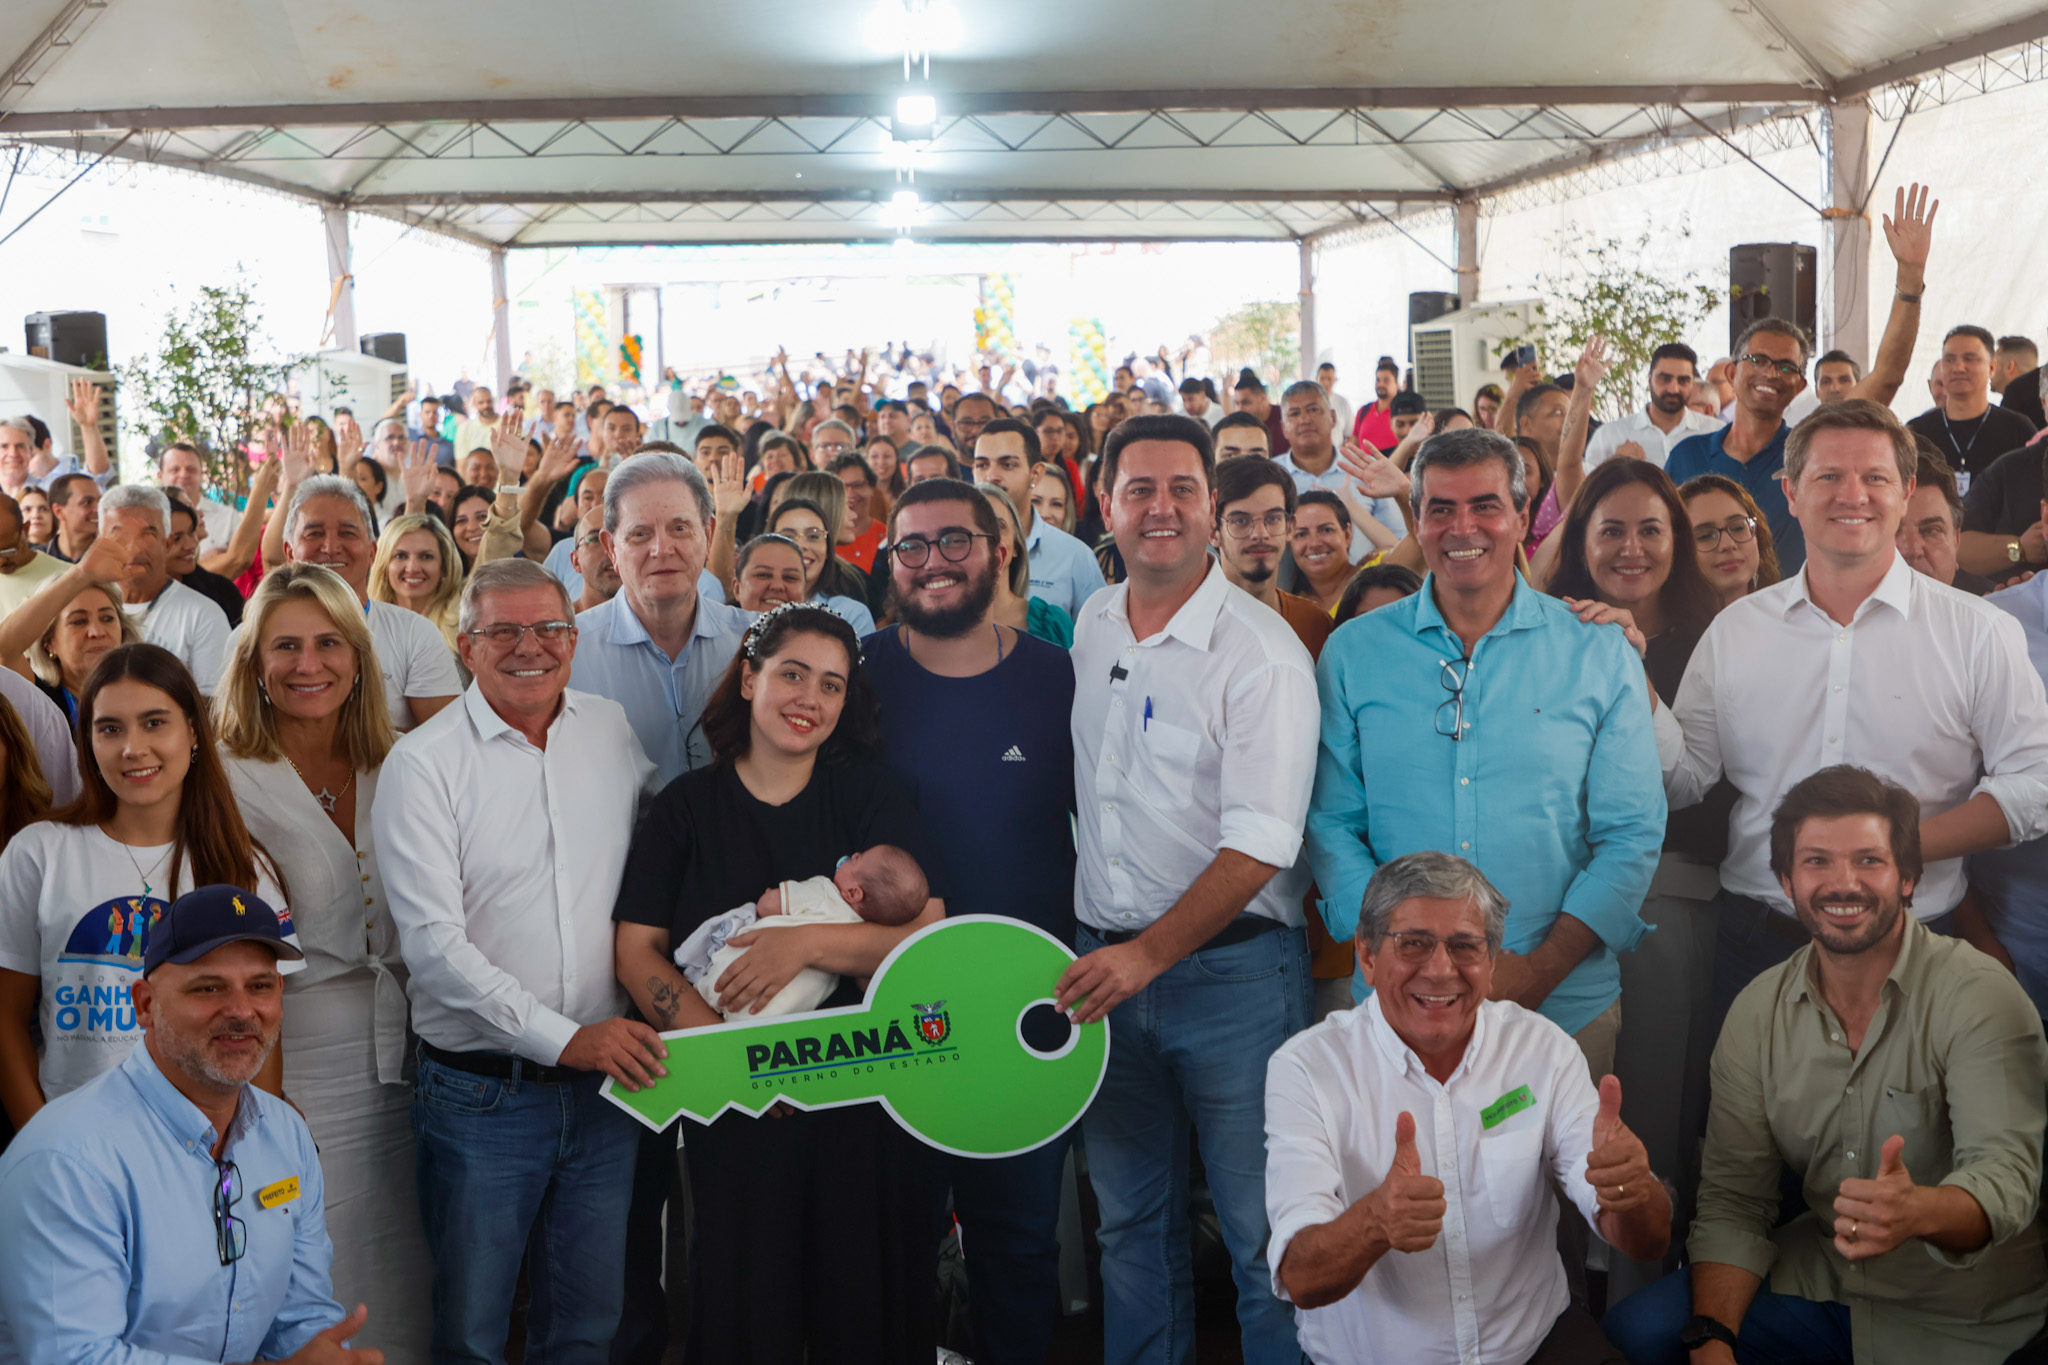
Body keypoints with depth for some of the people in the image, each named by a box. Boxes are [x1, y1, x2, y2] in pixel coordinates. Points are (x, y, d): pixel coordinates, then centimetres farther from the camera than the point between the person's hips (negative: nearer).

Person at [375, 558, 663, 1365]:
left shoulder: (615, 731, 5)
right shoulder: (423, 764, -8)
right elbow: (432, 943, -14)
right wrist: (562, 1038, -20)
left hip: (607, 1084, 4)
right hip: (482, 1094, -4)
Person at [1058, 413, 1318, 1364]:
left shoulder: (1261, 652, -12)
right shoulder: (1090, 626, 8)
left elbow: (1261, 842, -18)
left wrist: (1150, 954, -23)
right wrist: (1104, 951, 12)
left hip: (1228, 968, -6)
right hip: (1105, 964, 6)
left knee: (1264, 1229, 2)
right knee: (1130, 1218, 17)